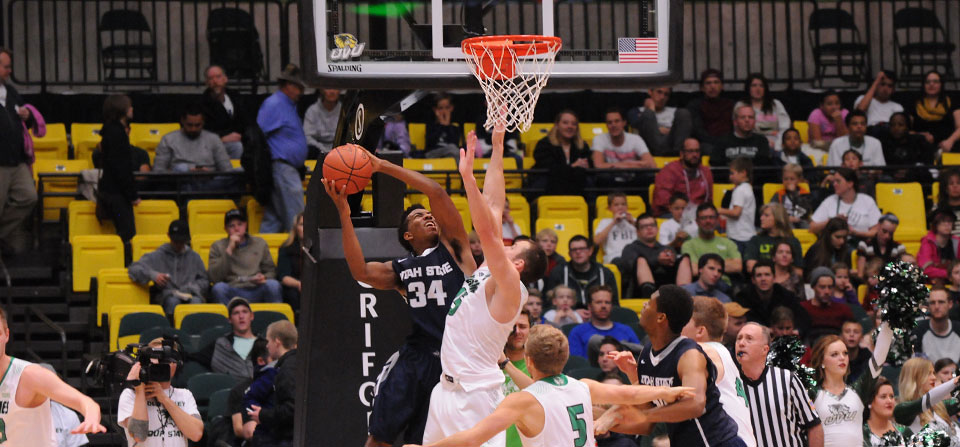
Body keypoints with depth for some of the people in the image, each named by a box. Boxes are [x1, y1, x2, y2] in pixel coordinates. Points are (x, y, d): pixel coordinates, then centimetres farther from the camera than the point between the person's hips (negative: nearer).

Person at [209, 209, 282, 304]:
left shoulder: (260, 244, 18)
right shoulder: (217, 247, 12)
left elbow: (271, 272, 18)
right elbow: (214, 278, -1)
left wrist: (264, 278, -7)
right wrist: (229, 250, -5)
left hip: (256, 291, 1)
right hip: (232, 292, -1)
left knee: (273, 285, -31)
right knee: (219, 287, -34)